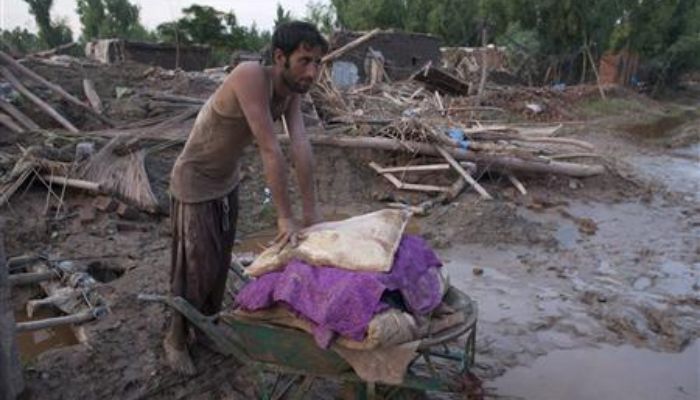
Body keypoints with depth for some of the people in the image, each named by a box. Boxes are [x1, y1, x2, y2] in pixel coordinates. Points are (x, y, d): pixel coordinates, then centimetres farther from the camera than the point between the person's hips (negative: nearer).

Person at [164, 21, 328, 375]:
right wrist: (285, 217, -33)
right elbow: (270, 150, -36)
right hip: (195, 184, -7)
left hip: (228, 182, 7)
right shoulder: (251, 75, -35)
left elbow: (301, 145, -18)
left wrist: (310, 210, -21)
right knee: (196, 268, 4)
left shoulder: (292, 88, -11)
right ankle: (176, 338, 28)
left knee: (220, 263, 19)